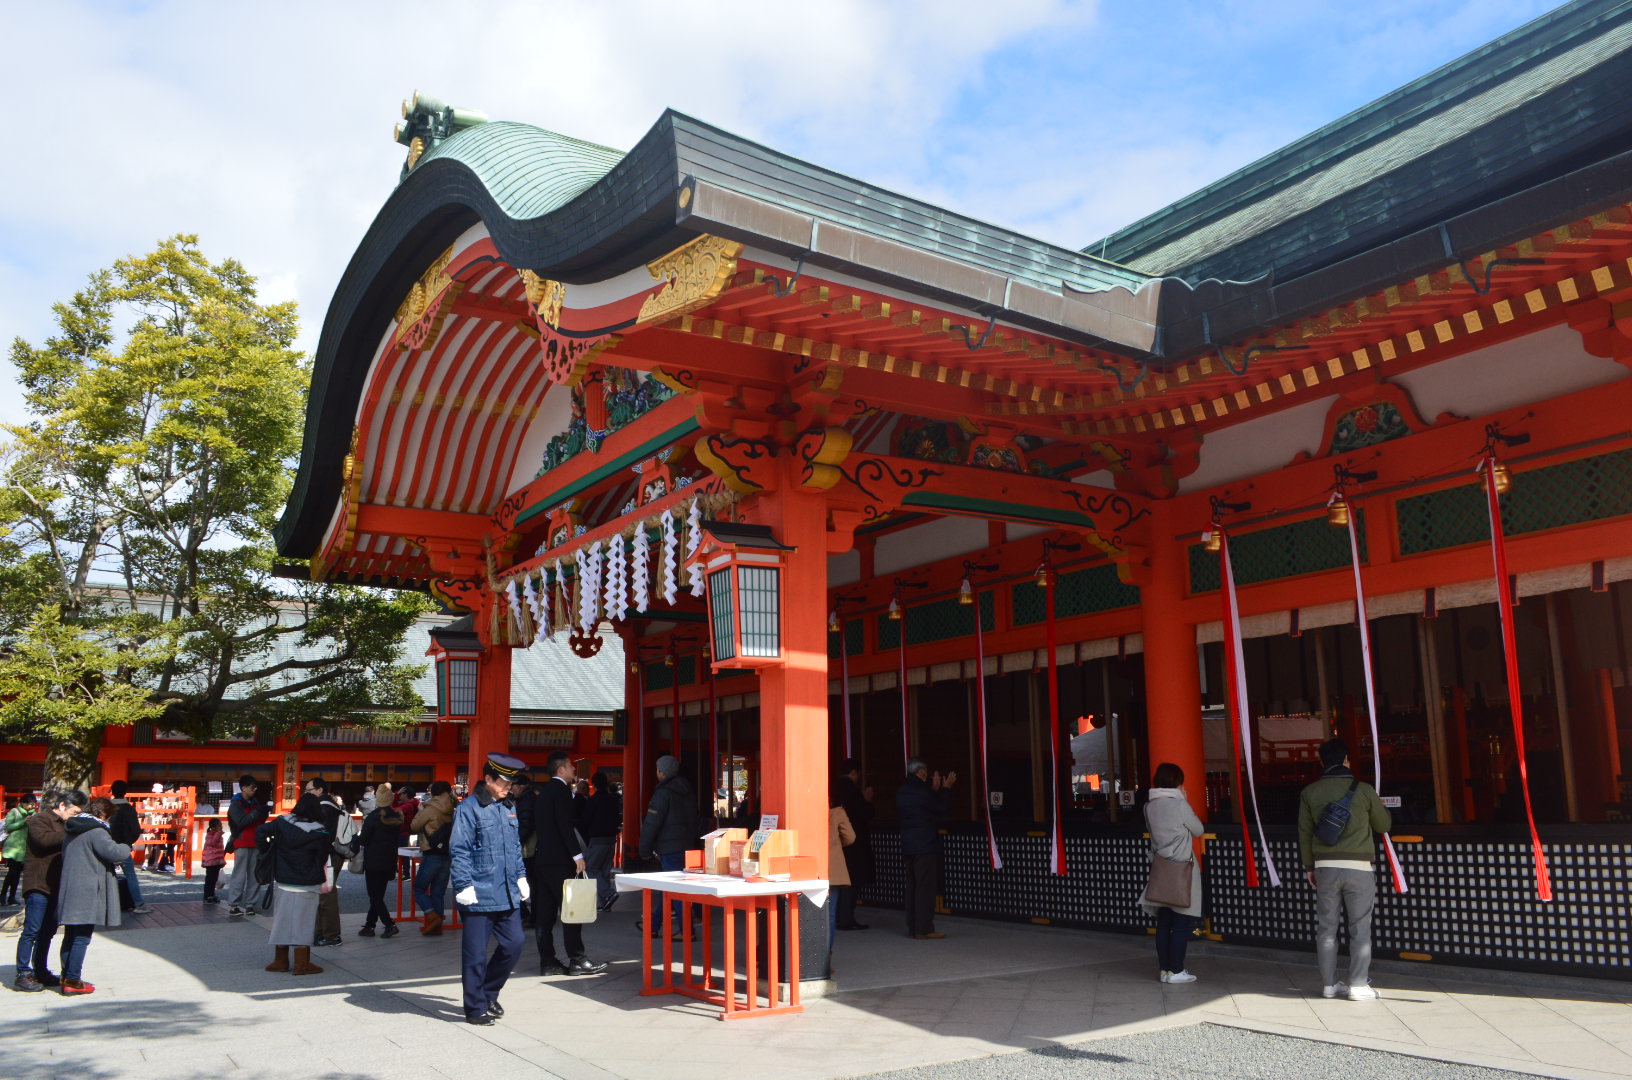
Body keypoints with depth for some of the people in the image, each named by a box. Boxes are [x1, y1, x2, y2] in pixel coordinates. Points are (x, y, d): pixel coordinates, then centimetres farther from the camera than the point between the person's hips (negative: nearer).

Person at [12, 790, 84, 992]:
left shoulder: (64, 824, 21)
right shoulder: (39, 820, -6)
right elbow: (43, 839, -25)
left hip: (55, 884, 9)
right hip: (38, 884, -9)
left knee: (48, 930, 11)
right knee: (32, 930, -6)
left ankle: (40, 972, 18)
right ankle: (23, 975, -2)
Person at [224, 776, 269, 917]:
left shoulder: (255, 802, 15)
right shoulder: (236, 804, -4)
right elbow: (241, 822, -18)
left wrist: (265, 812, 0)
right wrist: (258, 811, -22)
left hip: (255, 844, 6)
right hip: (242, 844, -6)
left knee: (253, 876, 3)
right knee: (239, 876, -6)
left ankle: (249, 904, 6)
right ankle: (233, 905, -2)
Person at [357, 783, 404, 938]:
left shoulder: (372, 817, -15)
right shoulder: (396, 817, 3)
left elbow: (363, 840, -12)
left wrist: (357, 836, 10)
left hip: (373, 862, -6)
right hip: (389, 862, 6)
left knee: (375, 896, 1)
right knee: (378, 895, 14)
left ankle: (390, 925, -8)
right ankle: (369, 926, 20)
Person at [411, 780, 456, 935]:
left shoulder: (430, 810, -11)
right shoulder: (451, 812, 4)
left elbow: (415, 827, -3)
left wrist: (420, 811, 12)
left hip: (431, 857, -5)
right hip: (447, 857, 5)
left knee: (419, 888, 6)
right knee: (438, 893, 12)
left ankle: (432, 916, -10)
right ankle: (436, 925, 12)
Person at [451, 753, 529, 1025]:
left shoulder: (509, 807, 13)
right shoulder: (469, 808, -9)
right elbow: (459, 851, -11)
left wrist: (521, 876, 17)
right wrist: (464, 886, -16)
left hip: (508, 894, 7)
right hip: (480, 895, -7)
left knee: (513, 945, 8)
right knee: (476, 954, 2)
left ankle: (488, 993, 29)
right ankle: (476, 1009, 15)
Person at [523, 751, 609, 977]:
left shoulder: (543, 792, 17)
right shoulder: (561, 789, -10)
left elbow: (533, 824, 19)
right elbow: (565, 824, -17)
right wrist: (577, 854, -17)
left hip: (542, 859, 9)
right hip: (559, 859, -9)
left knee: (545, 912, 8)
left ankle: (547, 961, 10)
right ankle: (577, 960, -5)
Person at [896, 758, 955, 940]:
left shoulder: (902, 791, 9)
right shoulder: (921, 791, -16)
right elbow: (942, 809, -6)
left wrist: (934, 790, 19)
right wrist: (945, 788, 5)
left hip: (908, 847, 8)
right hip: (925, 846, -8)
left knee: (912, 887, 12)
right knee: (925, 887, -4)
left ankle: (912, 928, 15)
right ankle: (924, 929, -4)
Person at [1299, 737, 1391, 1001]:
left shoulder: (1310, 793, 2)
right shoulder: (1363, 790, -5)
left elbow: (1304, 833, 5)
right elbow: (1383, 825, 8)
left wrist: (1309, 866, 15)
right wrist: (1381, 806, 28)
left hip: (1325, 867, 3)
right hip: (1358, 867, -2)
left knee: (1326, 927, 9)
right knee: (1360, 928, 4)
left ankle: (1329, 984, 14)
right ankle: (1358, 986, 5)